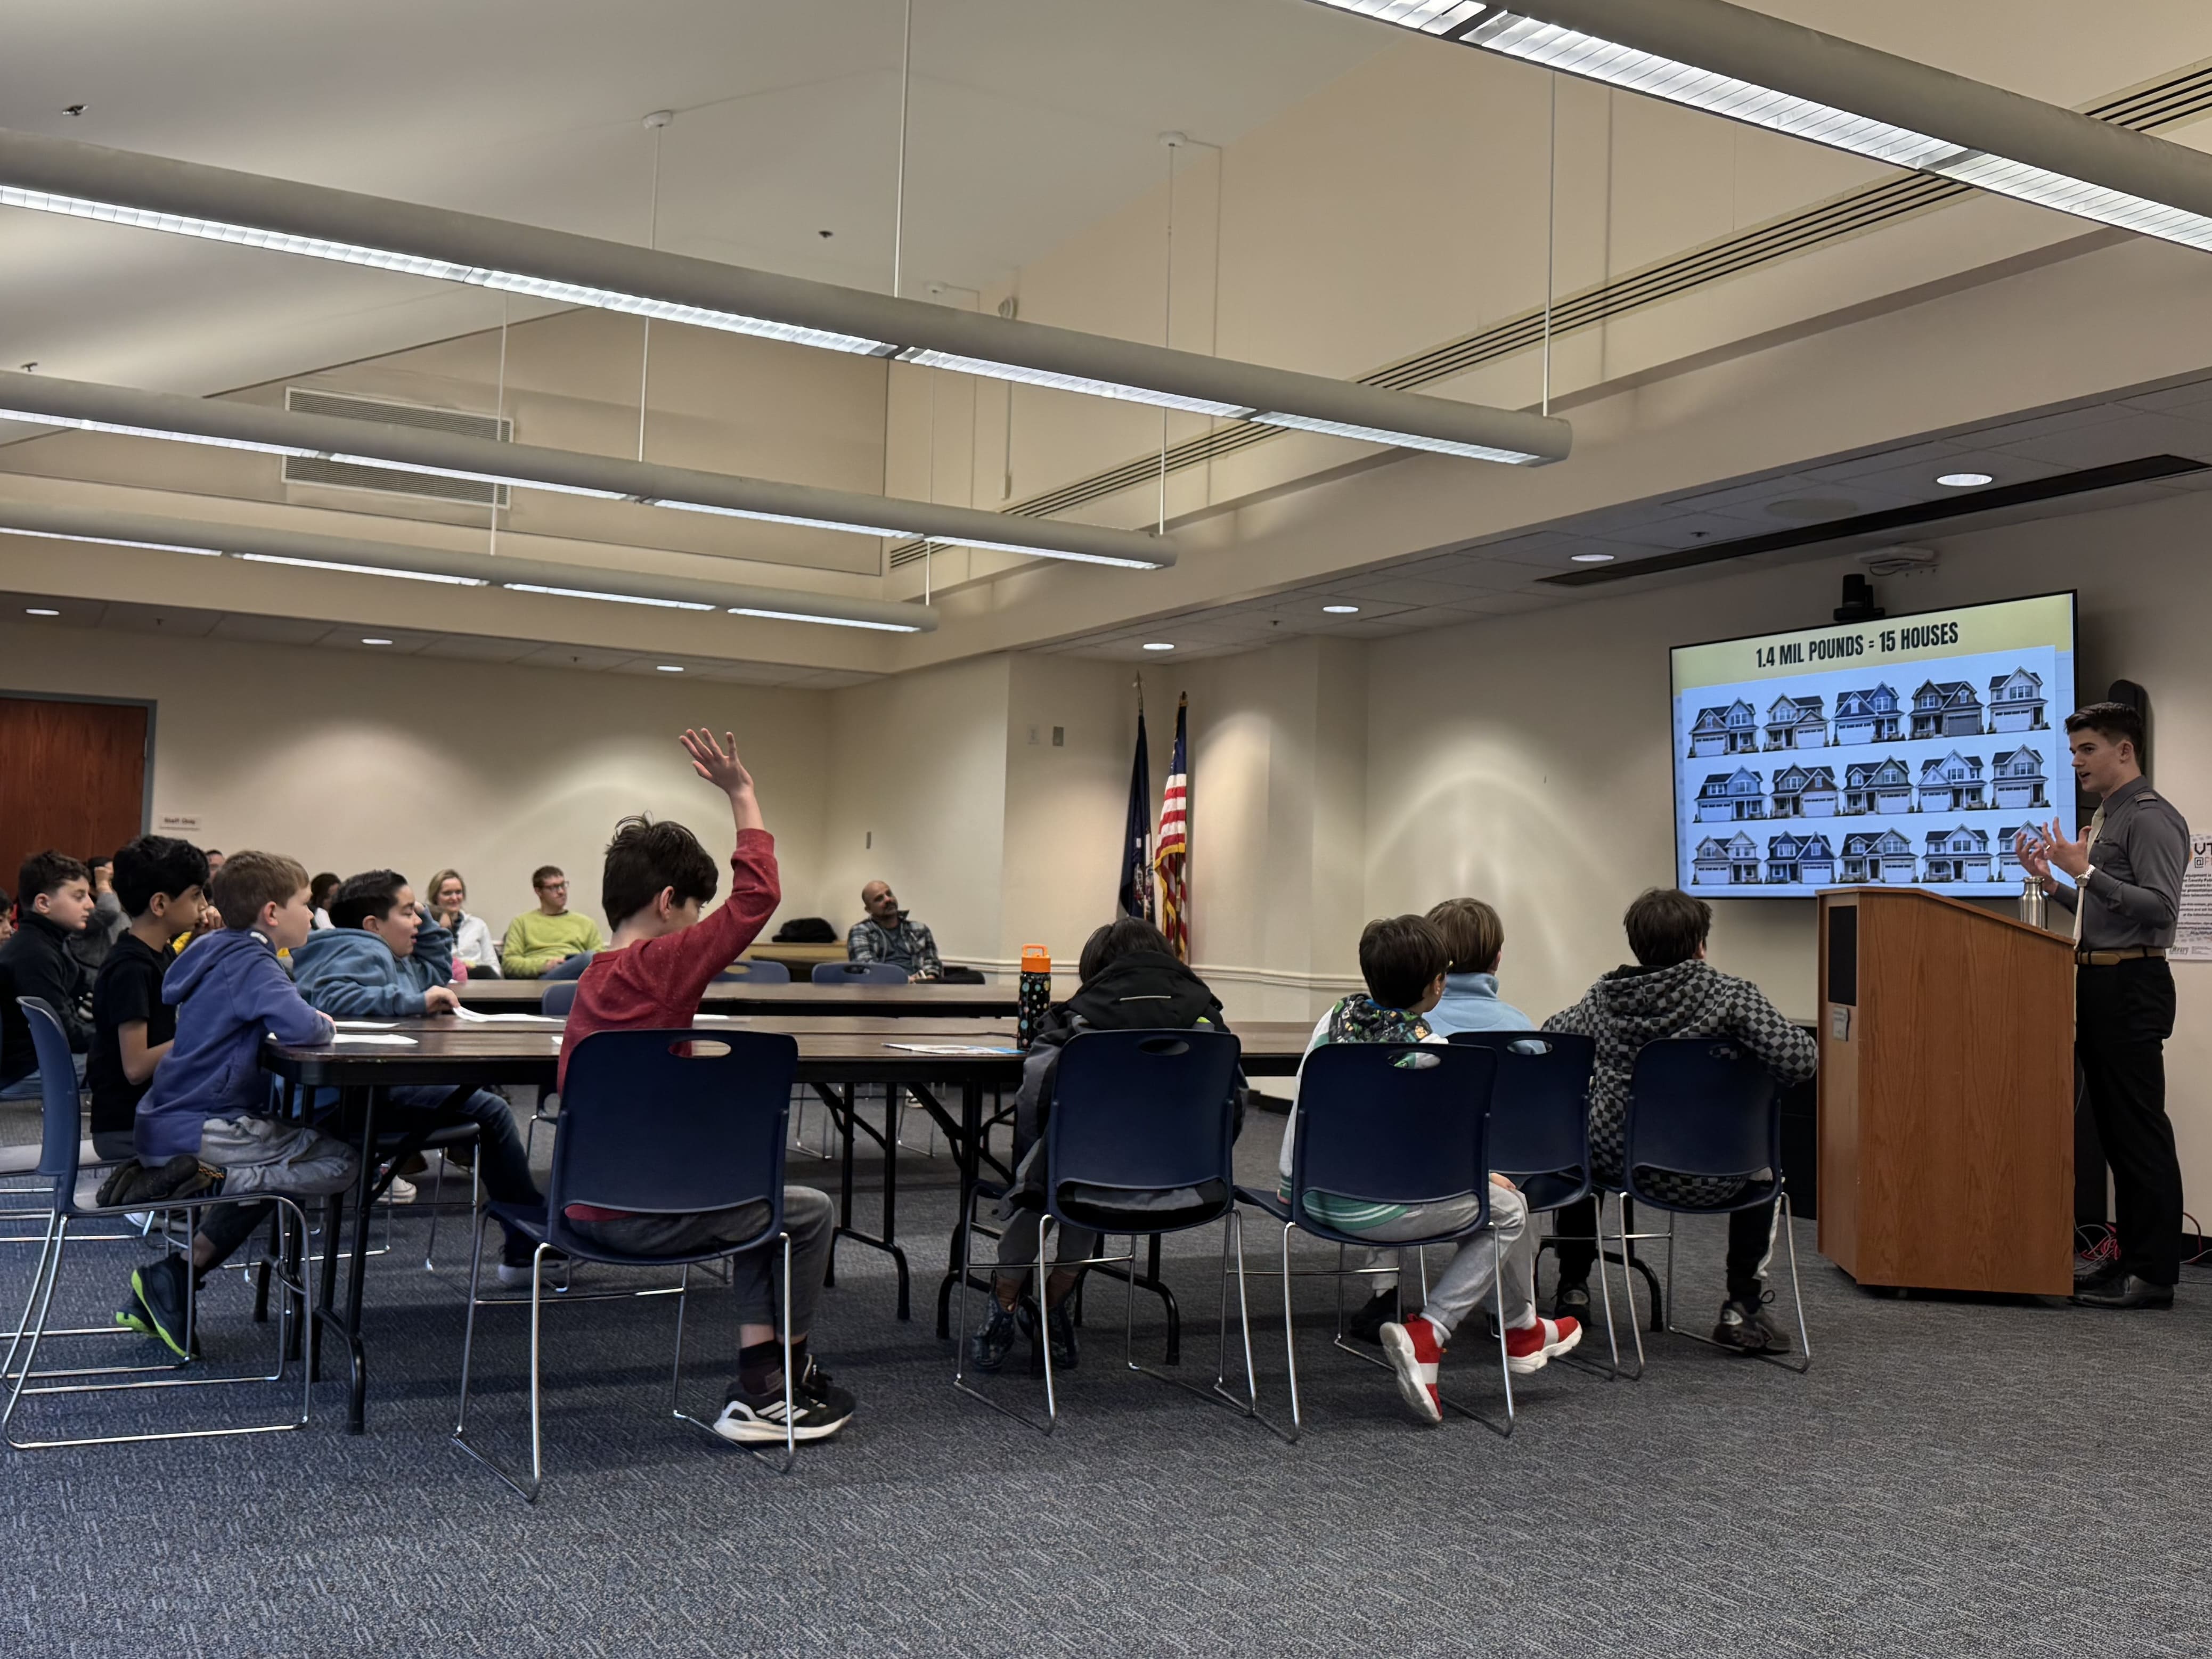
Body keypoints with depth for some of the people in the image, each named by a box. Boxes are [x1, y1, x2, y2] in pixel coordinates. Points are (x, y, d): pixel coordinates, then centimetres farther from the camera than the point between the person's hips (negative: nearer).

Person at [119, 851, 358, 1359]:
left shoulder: (218, 952, 13)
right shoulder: (251, 963, -16)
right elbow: (299, 1025, -31)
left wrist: (314, 1022, 7)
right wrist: (324, 1025, -8)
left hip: (166, 1126, 10)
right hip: (198, 1134, -10)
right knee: (339, 1162, -9)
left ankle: (181, 1268, 18)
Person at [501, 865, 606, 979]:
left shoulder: (585, 923, 28)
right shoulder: (522, 922, 22)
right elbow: (509, 962, 10)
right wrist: (545, 965, -8)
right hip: (541, 979, -3)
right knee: (587, 958, -37)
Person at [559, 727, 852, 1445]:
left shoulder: (590, 981, 11)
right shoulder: (660, 963, -16)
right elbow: (758, 898, -20)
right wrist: (742, 795, -11)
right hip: (643, 1215, -9)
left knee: (760, 1201, 25)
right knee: (811, 1211, 9)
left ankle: (756, 1389, 19)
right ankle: (788, 1381, 23)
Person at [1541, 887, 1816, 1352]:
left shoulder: (1606, 997, -2)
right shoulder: (1731, 995, -11)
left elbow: (1552, 1037, 13)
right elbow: (1796, 1062, -19)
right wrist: (1803, 1038, 5)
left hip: (1616, 1164, 2)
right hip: (1706, 1176, -2)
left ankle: (1573, 1291, 40)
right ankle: (1741, 1309, 26)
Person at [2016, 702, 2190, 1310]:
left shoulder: (2151, 818, -10)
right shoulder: (2104, 819, 19)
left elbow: (2161, 907, -20)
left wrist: (2085, 872, -22)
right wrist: (2050, 878, 11)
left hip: (2130, 985, -10)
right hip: (2097, 985, 10)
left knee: (2139, 1128, -7)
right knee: (2114, 1125, 11)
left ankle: (2155, 1273, -2)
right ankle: (2131, 1258, 18)